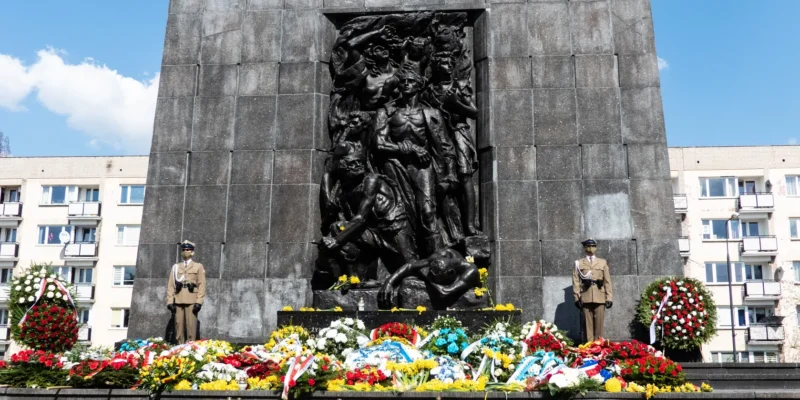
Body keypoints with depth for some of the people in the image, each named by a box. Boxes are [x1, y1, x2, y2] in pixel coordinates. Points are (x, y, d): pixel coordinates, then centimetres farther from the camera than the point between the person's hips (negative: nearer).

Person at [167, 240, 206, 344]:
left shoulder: (198, 267, 11)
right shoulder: (175, 267, 18)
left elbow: (201, 285, 3)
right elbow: (171, 285, 11)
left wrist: (199, 302, -8)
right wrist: (170, 301, 0)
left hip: (191, 301, -2)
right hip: (178, 301, 2)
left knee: (191, 325, -7)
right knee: (178, 324, -1)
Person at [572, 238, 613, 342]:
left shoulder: (603, 262, 15)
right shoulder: (579, 263, 10)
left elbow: (607, 281, 10)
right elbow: (576, 281, 3)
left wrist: (609, 298, 2)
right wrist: (577, 297, -6)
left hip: (600, 297, 1)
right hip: (586, 298, -1)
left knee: (599, 323, -1)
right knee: (588, 324, -1)